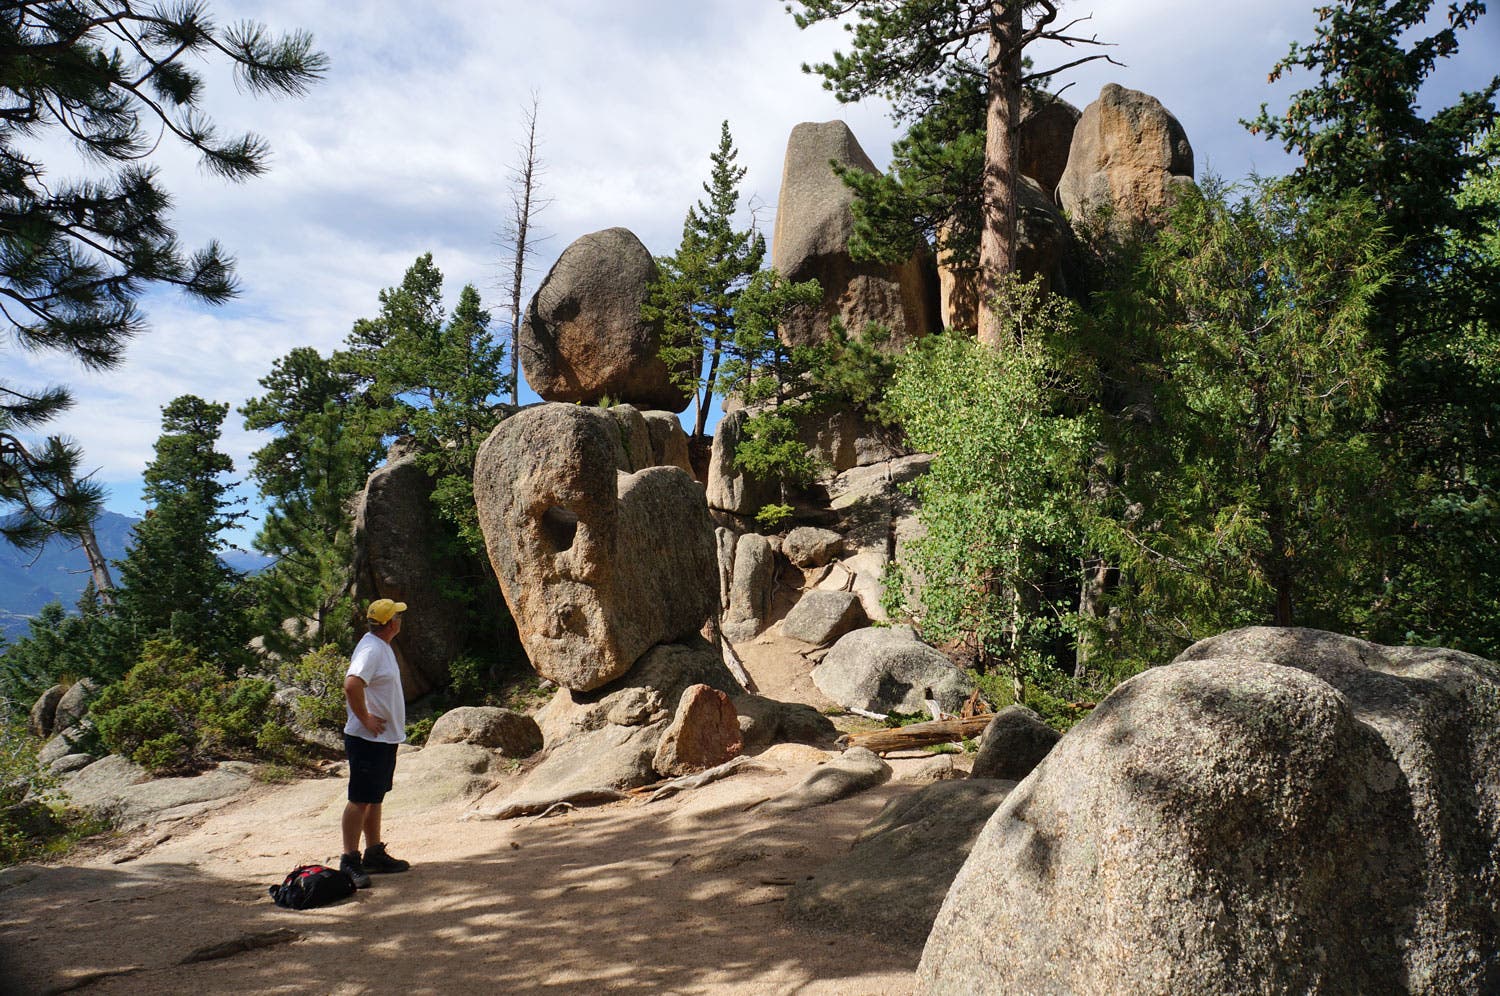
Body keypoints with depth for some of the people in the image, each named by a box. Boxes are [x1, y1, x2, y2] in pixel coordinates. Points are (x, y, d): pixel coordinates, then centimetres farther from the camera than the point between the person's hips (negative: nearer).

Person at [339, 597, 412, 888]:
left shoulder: (382, 647, 12)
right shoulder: (371, 649, -20)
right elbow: (352, 684, -35)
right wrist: (365, 719, -25)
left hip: (385, 738, 10)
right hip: (368, 740, -10)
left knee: (375, 798, 17)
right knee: (360, 800, -4)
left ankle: (374, 854, 26)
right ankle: (349, 861, 2)